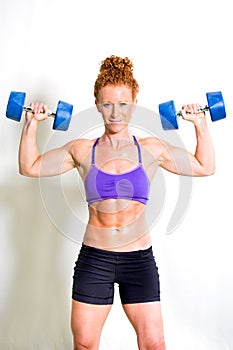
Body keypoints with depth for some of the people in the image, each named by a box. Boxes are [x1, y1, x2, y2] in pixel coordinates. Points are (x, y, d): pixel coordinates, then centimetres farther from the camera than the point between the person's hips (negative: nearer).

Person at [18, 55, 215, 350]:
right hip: (94, 259, 0)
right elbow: (29, 167, 12)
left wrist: (200, 124, 7)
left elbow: (205, 167, 13)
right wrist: (31, 124, 6)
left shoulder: (152, 149, 2)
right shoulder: (82, 150, 2)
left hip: (139, 259, 0)